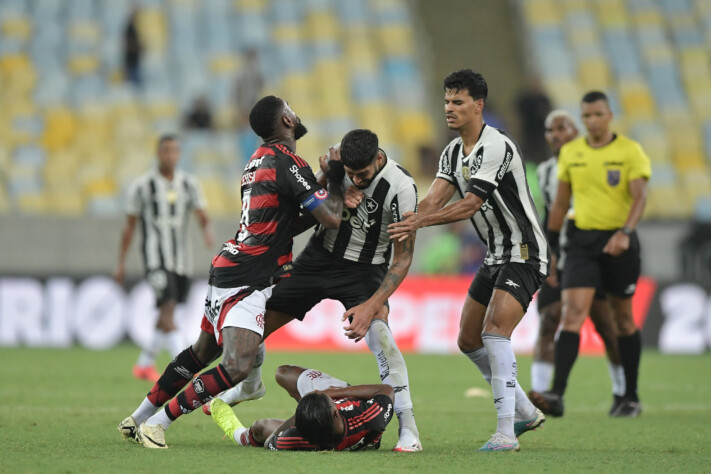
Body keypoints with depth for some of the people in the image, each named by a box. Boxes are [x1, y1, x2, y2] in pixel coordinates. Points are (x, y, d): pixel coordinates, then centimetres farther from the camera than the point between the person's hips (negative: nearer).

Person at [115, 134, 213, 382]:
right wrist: (121, 263, 2)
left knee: (167, 316, 12)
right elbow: (129, 225, 3)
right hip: (156, 257, -5)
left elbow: (202, 215, -1)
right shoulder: (142, 185, -2)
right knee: (167, 309, -19)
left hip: (182, 259, 5)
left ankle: (144, 364, 29)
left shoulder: (190, 183, 7)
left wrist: (207, 231, -25)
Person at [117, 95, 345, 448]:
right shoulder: (288, 164, -16)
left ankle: (138, 418, 32)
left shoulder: (260, 158, 13)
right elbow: (331, 219, -17)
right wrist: (336, 175, -1)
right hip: (246, 282, -10)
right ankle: (156, 423, -14)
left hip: (226, 269, 10)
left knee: (203, 351, 24)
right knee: (238, 366, -18)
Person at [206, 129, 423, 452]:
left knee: (377, 332, -31)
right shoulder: (335, 160, -14)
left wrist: (371, 306, -32)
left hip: (364, 270, -4)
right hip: (320, 256, 4)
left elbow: (403, 258, -22)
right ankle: (249, 384, 37)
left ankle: (407, 426, -24)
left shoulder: (401, 188, -26)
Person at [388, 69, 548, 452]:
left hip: (524, 254, -10)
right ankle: (525, 412, 26)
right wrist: (406, 226, -23)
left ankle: (506, 433, -26)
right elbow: (434, 198, -3)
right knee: (469, 341, 12)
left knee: (494, 331, -25)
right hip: (495, 257, 10)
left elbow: (470, 204, -25)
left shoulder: (496, 147, -19)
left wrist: (421, 221, -32)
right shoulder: (453, 152, 9)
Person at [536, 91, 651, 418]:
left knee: (623, 318, 8)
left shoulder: (629, 151, -3)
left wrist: (625, 232, -29)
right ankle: (557, 393, -22)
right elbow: (561, 202, 16)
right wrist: (550, 245, 16)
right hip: (581, 241, 2)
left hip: (618, 242, -2)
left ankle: (631, 397, 20)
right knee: (573, 312, -13)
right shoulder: (570, 153, 8)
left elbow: (639, 196, -13)